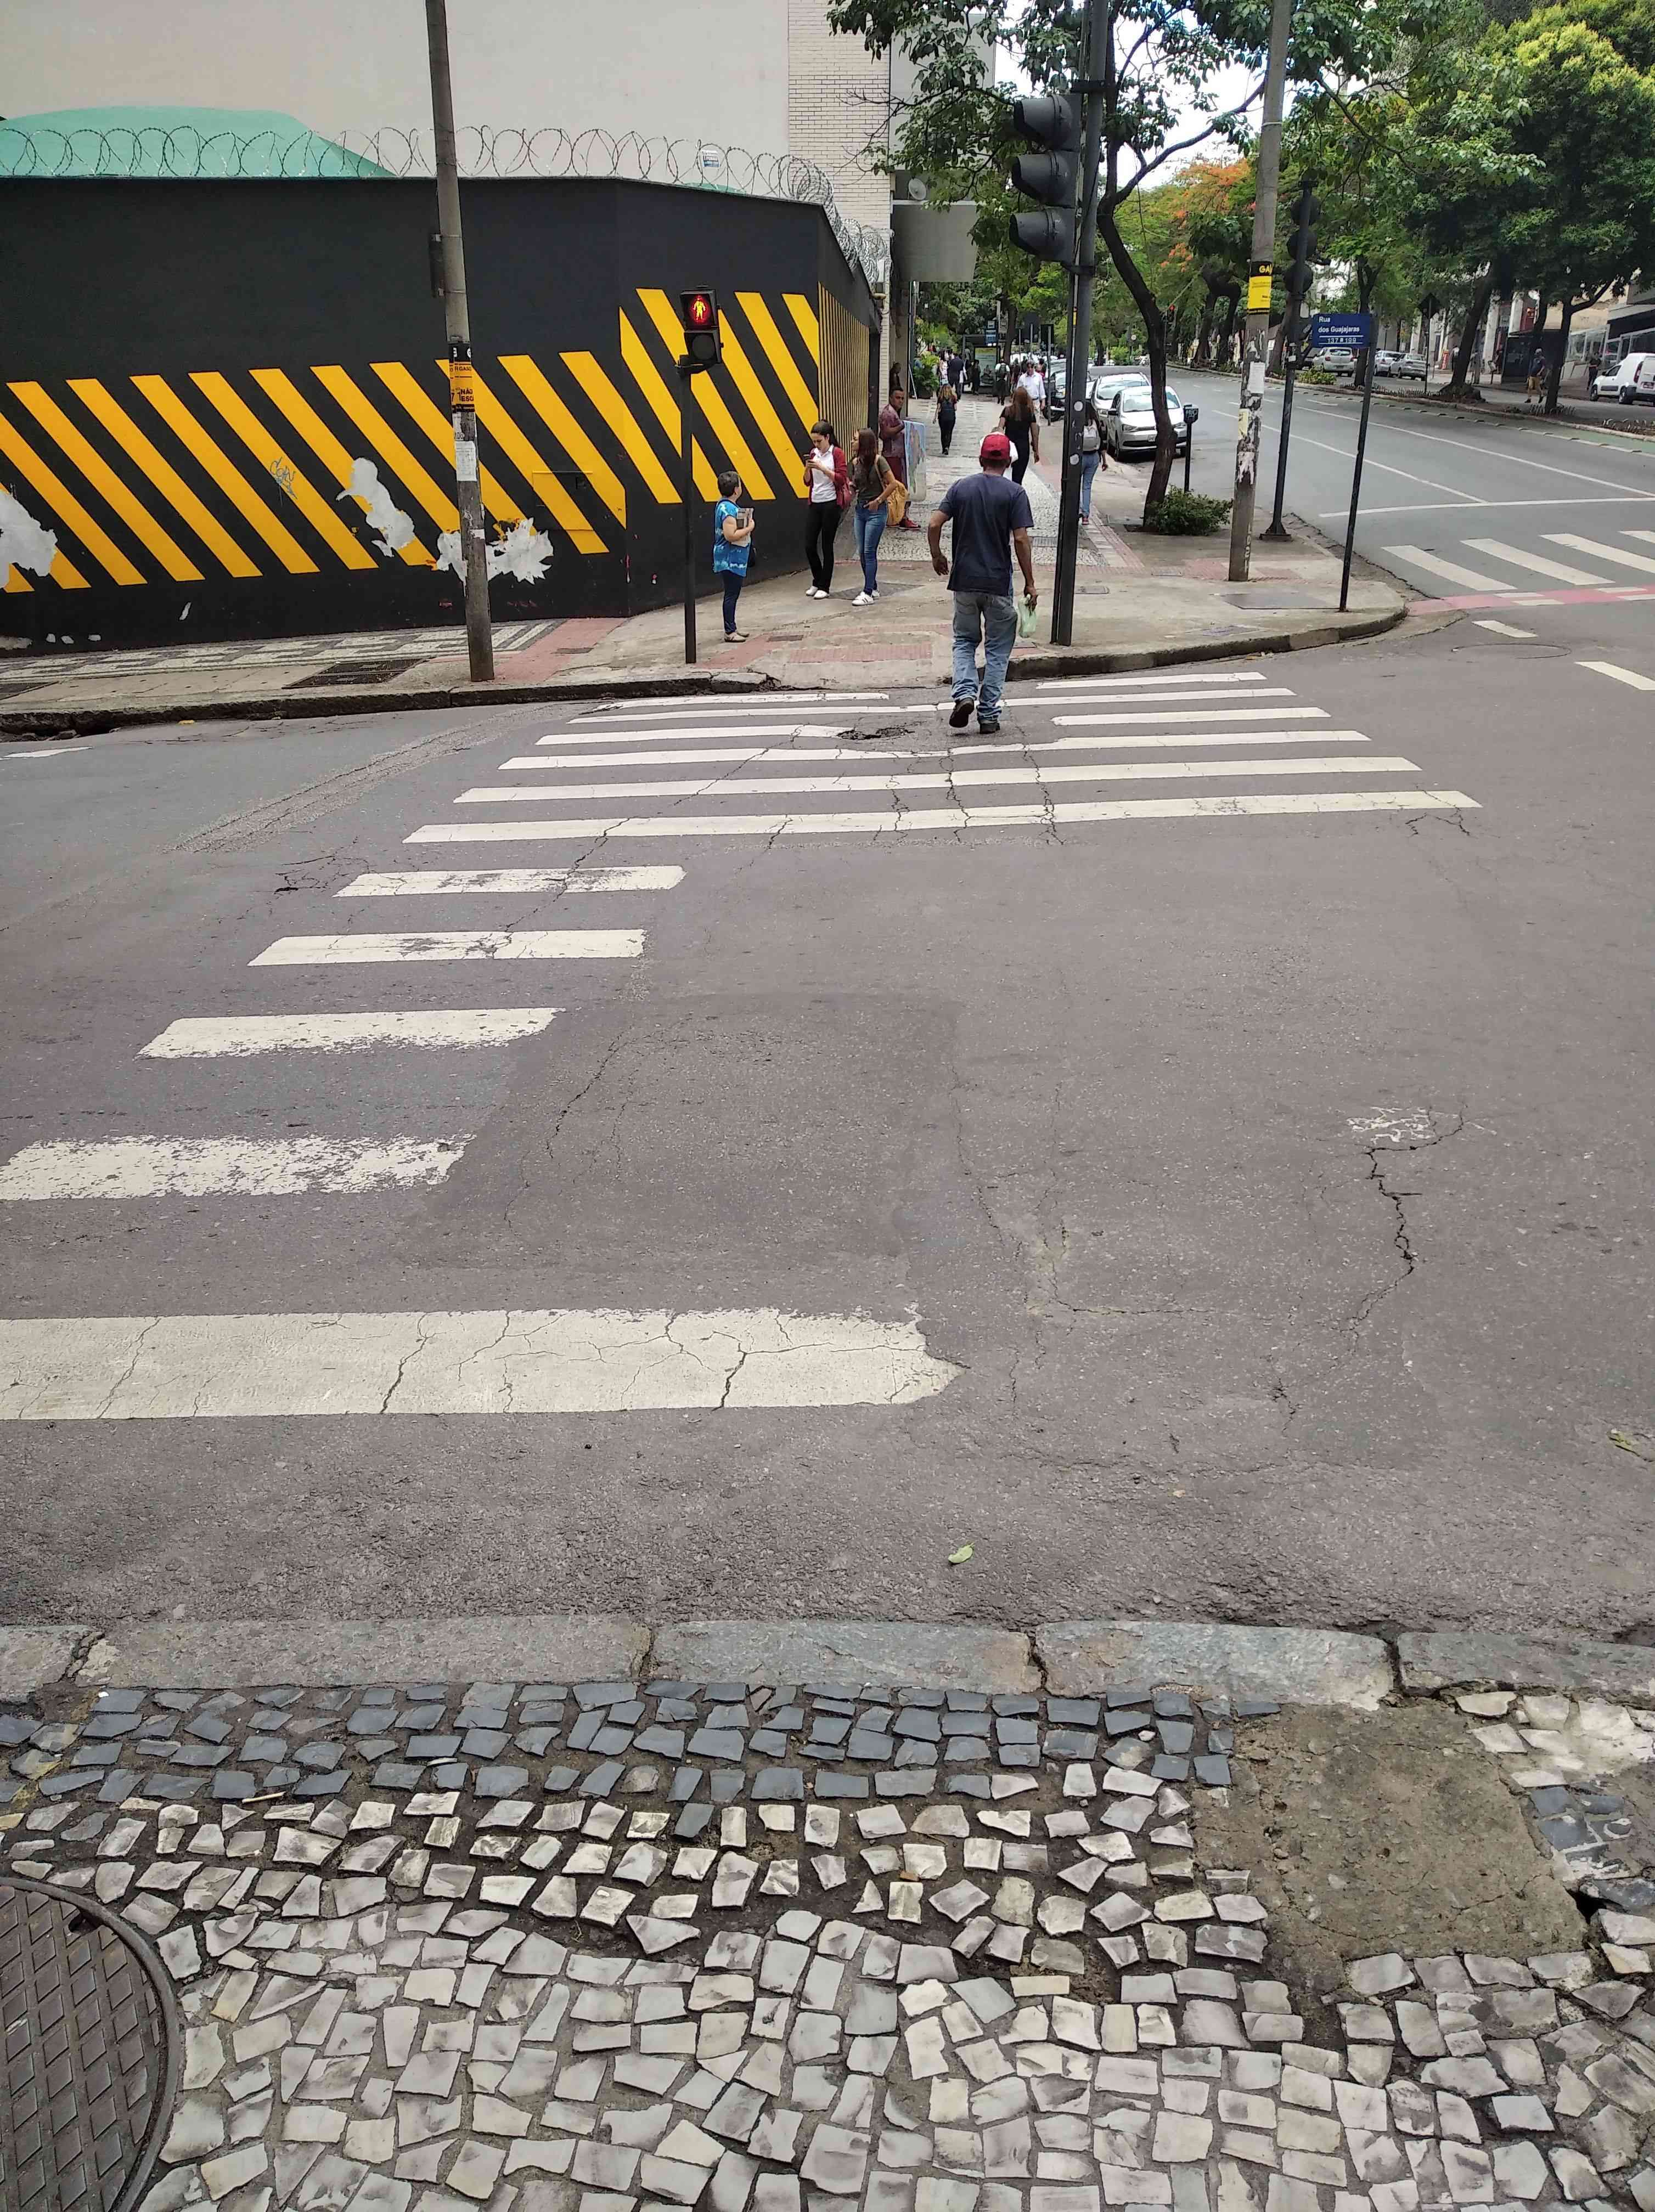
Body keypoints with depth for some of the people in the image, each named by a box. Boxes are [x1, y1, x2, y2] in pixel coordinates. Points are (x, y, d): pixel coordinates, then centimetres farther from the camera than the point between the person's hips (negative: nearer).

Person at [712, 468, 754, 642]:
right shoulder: (728, 509, -20)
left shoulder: (725, 505, 11)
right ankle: (729, 632, -1)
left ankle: (732, 628, 24)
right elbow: (730, 536, -27)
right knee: (731, 594, -5)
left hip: (734, 560, 10)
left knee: (733, 594, 16)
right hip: (731, 560, -10)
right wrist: (749, 528, -17)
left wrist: (746, 526, 10)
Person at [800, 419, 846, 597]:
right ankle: (817, 581, 21)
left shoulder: (837, 454, -4)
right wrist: (807, 468, -7)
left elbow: (841, 479, -13)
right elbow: (807, 482, 12)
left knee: (826, 546, 0)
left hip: (831, 504, -5)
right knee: (809, 545, 2)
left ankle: (824, 586, 8)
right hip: (814, 504, 5)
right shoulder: (813, 454, 10)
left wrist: (822, 468, -21)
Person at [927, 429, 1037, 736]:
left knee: (964, 641, 18)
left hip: (964, 580, 2)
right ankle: (988, 713, 9)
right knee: (997, 648, 10)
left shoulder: (961, 488, 2)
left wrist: (937, 556, 14)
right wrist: (1030, 583, -5)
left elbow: (935, 524, -3)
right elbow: (1021, 540, -12)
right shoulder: (1015, 493, -6)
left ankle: (965, 694, -6)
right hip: (999, 583, -2)